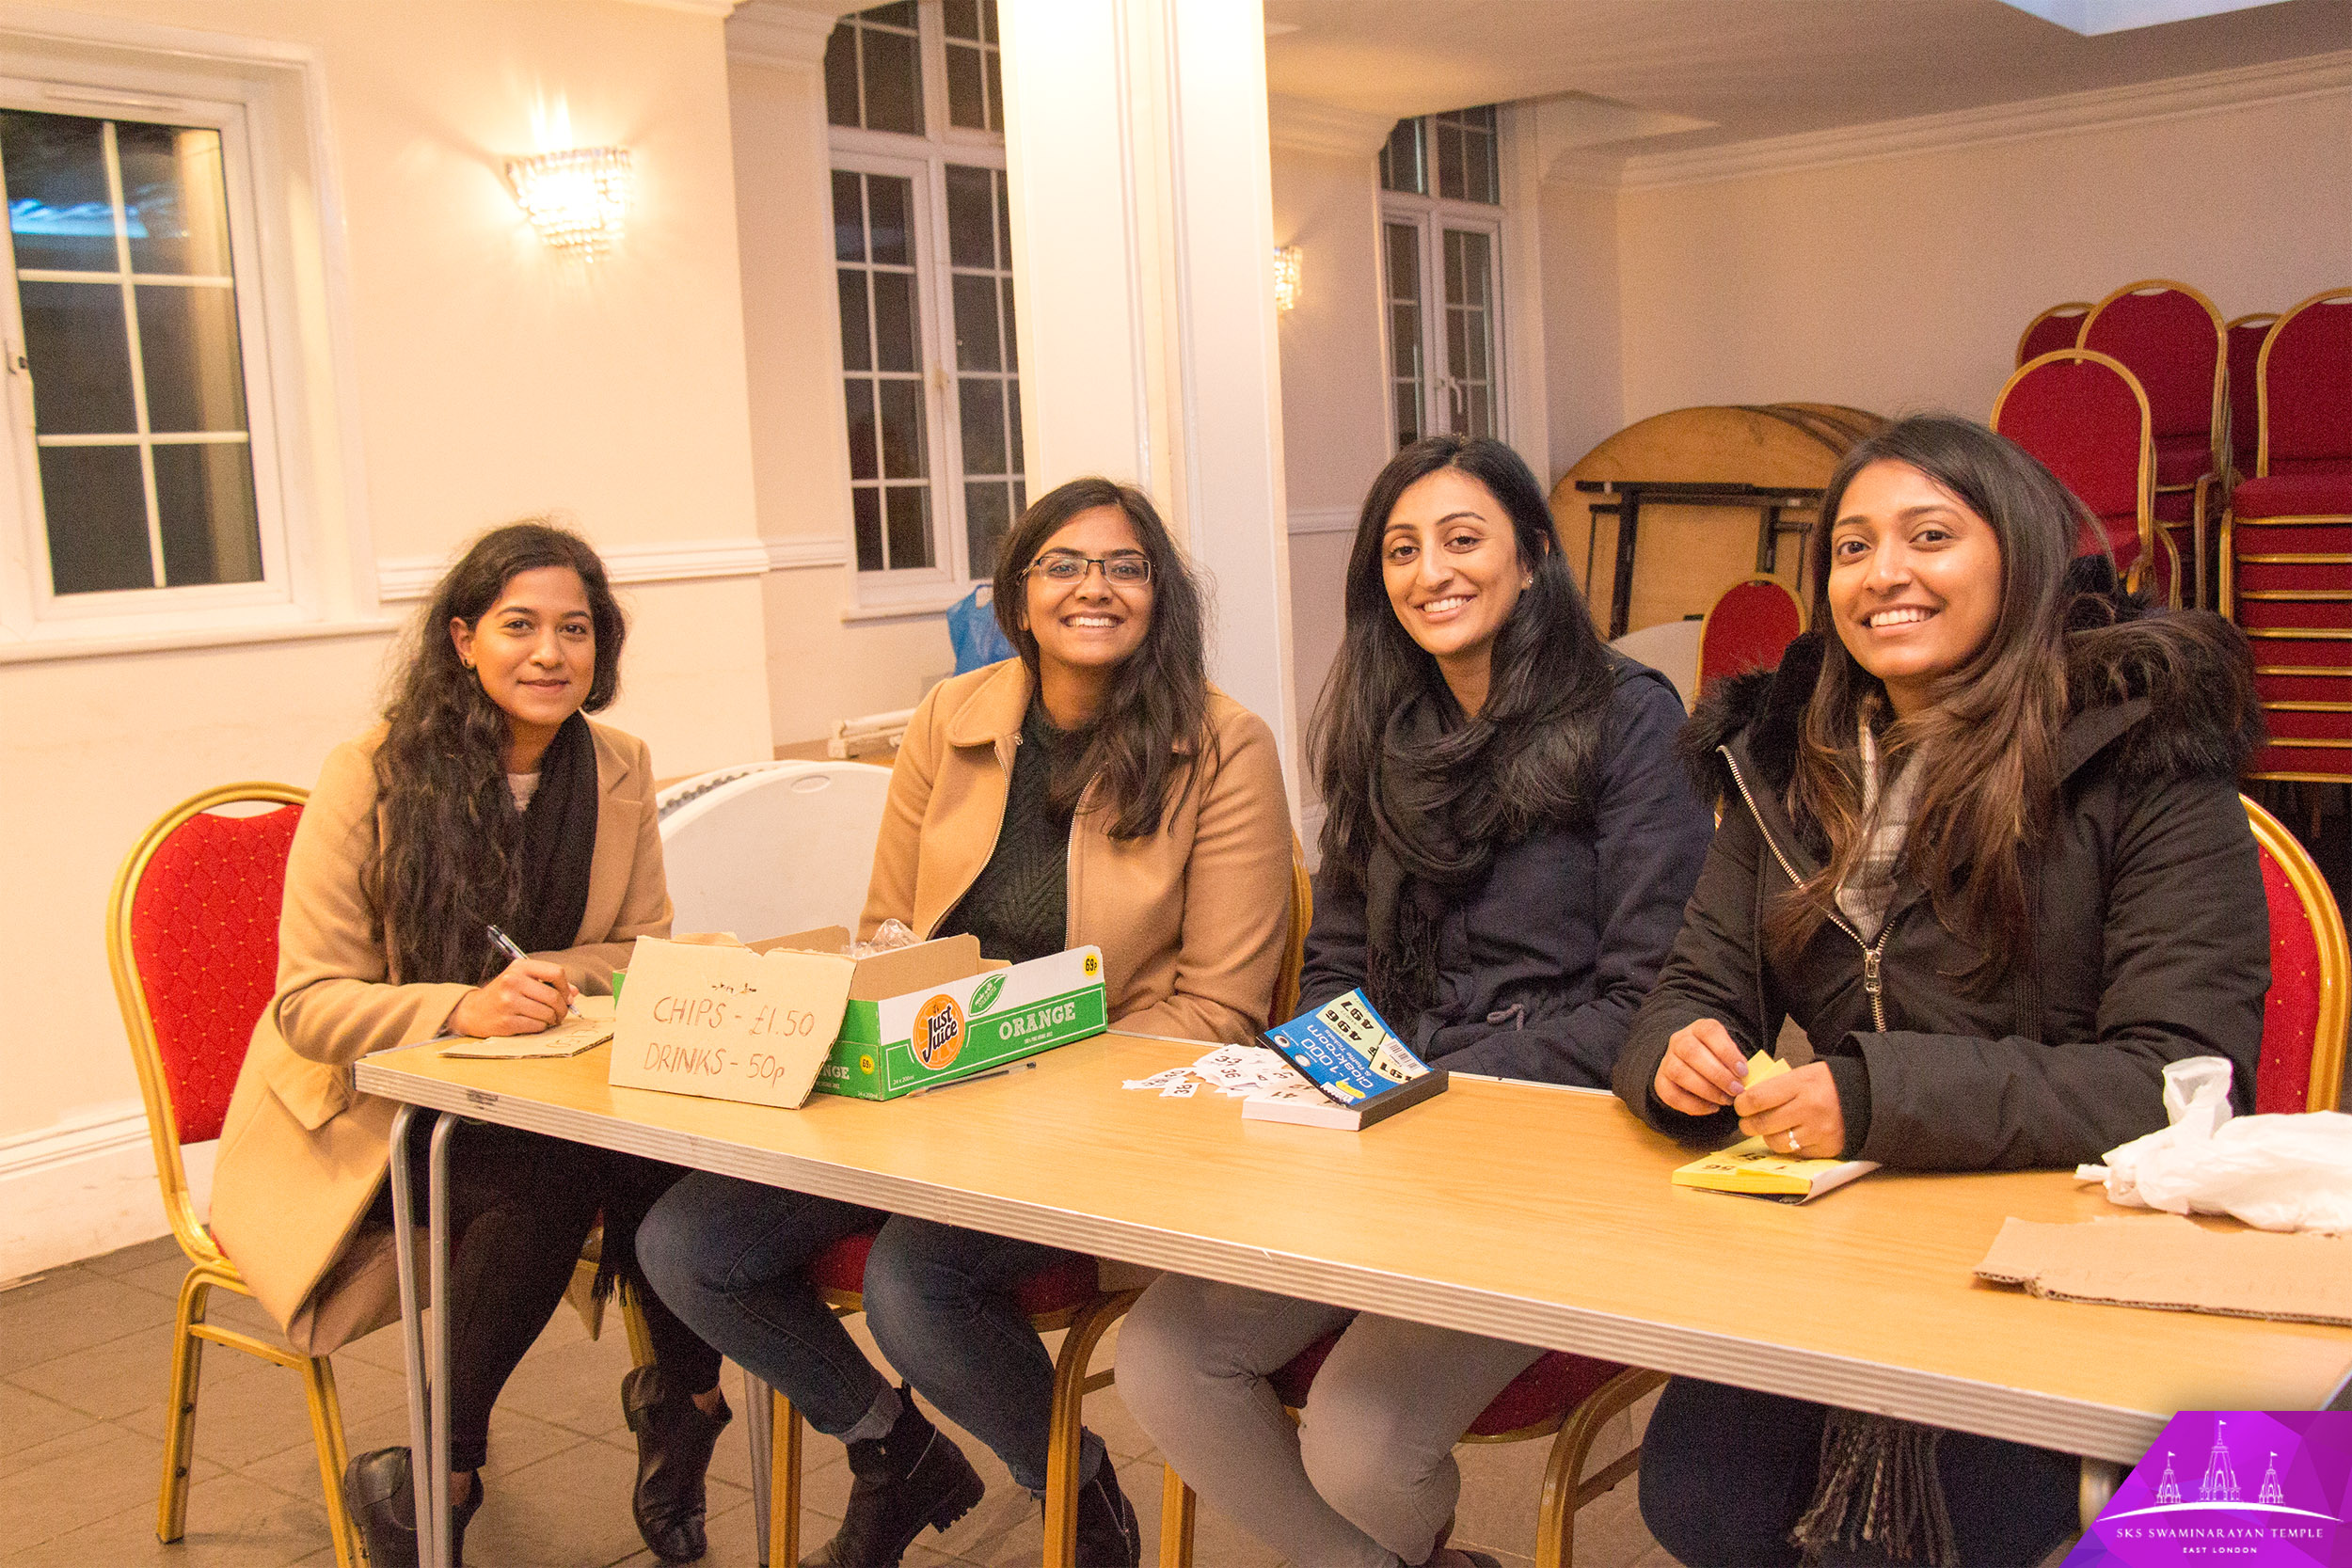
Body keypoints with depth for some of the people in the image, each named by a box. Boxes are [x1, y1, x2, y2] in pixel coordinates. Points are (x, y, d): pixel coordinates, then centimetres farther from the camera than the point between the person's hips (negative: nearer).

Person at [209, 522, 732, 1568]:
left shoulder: (618, 773, 0)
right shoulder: (367, 782, -13)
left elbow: (643, 949, 5)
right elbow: (310, 1002, -14)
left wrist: (550, 978, -18)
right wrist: (465, 1007, -33)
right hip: (365, 1111, -3)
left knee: (673, 1152, -28)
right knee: (545, 1183, -32)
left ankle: (682, 1404, -4)